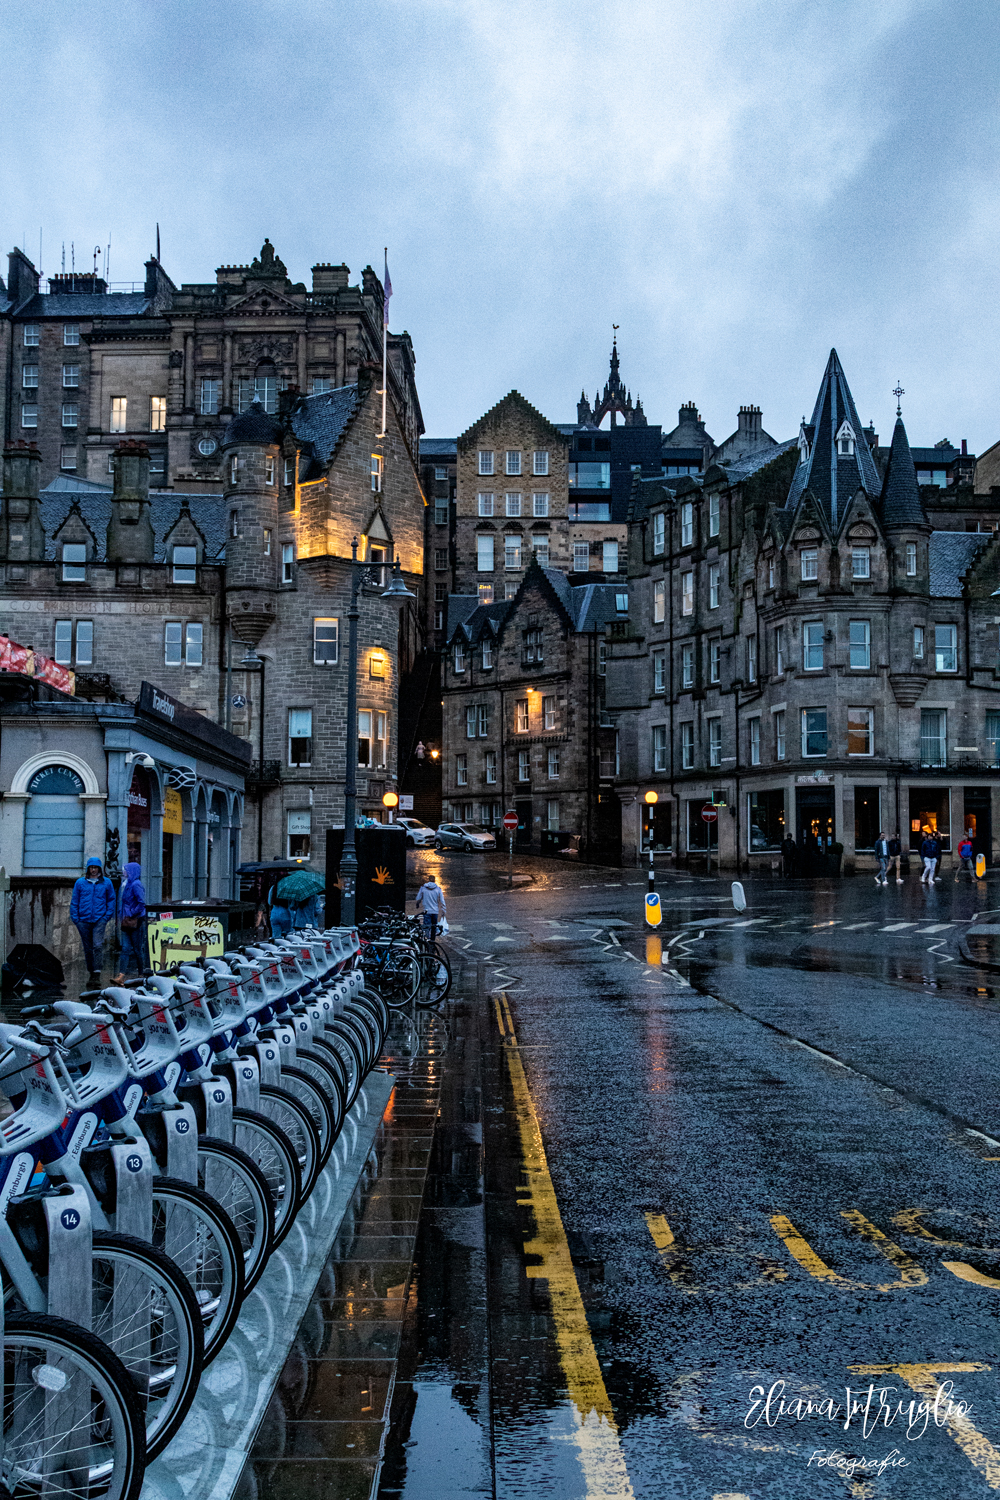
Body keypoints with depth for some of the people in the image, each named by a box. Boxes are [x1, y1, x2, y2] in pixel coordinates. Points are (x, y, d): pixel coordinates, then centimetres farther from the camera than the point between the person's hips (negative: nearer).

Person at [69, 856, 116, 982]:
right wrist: (75, 918, 1)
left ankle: (97, 974, -16)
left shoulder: (106, 883, 6)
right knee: (87, 948, 9)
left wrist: (107, 916, 0)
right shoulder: (80, 883, 6)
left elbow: (111, 900, 11)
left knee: (98, 946, -15)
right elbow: (74, 902, 9)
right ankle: (91, 973, 20)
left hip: (99, 920, -2)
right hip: (84, 920, 2)